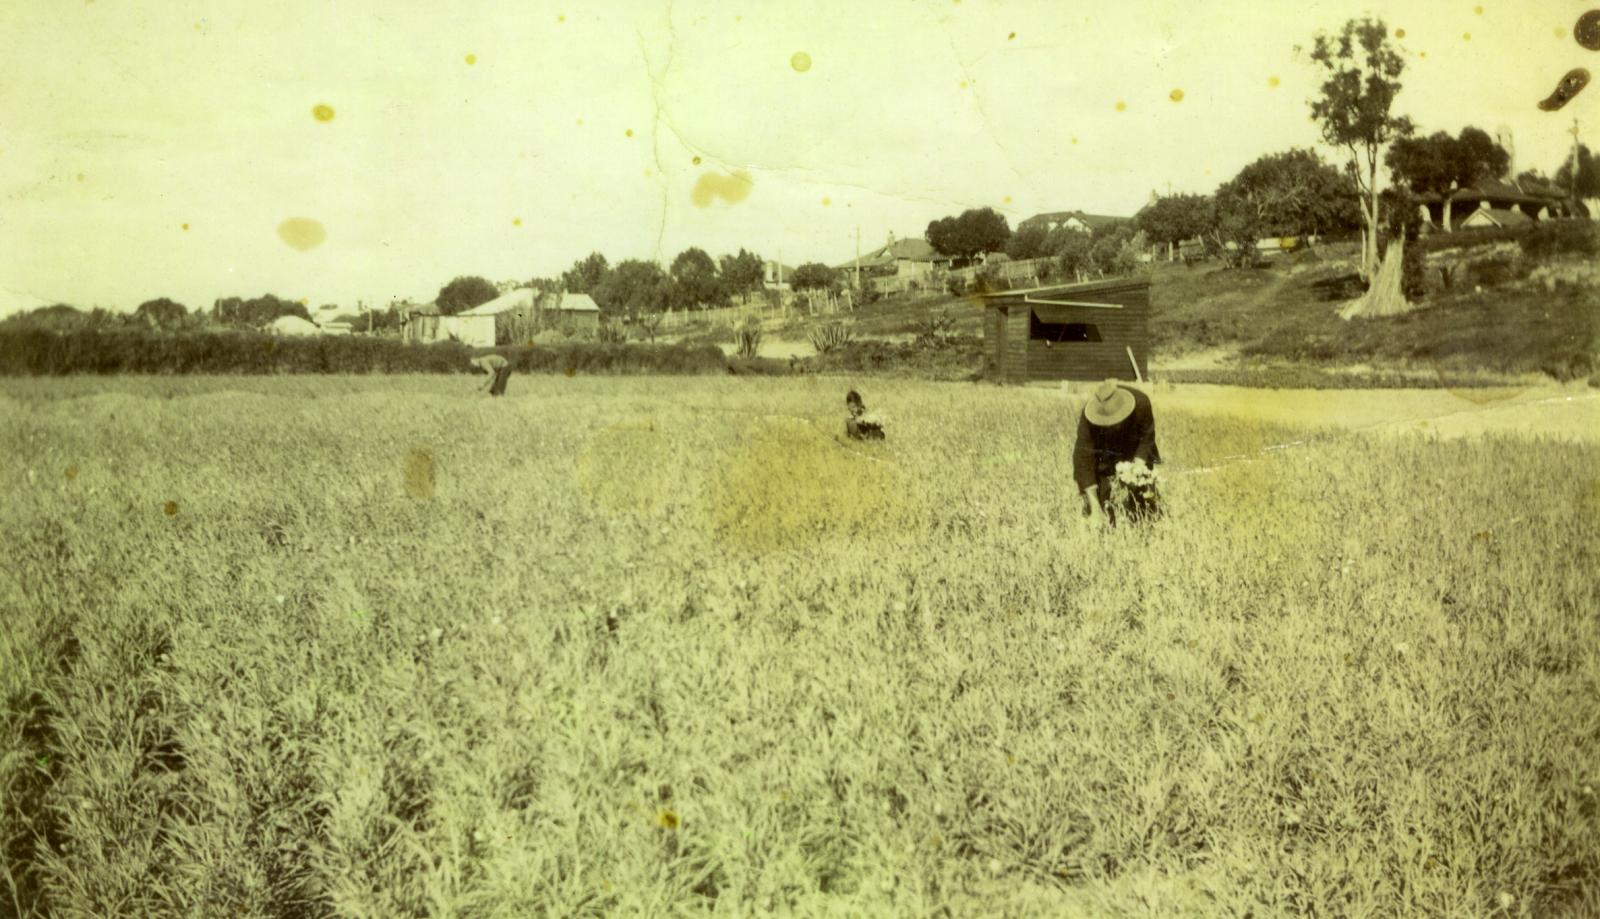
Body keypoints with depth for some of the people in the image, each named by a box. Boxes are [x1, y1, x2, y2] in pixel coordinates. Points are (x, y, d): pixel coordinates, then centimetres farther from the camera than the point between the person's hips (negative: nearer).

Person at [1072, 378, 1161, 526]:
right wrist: (1094, 506, -39)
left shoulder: (1141, 403, -34)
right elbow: (1083, 459, -35)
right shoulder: (1088, 419, -37)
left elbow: (1146, 438, -15)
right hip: (1102, 453, -1)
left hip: (1135, 452, 1)